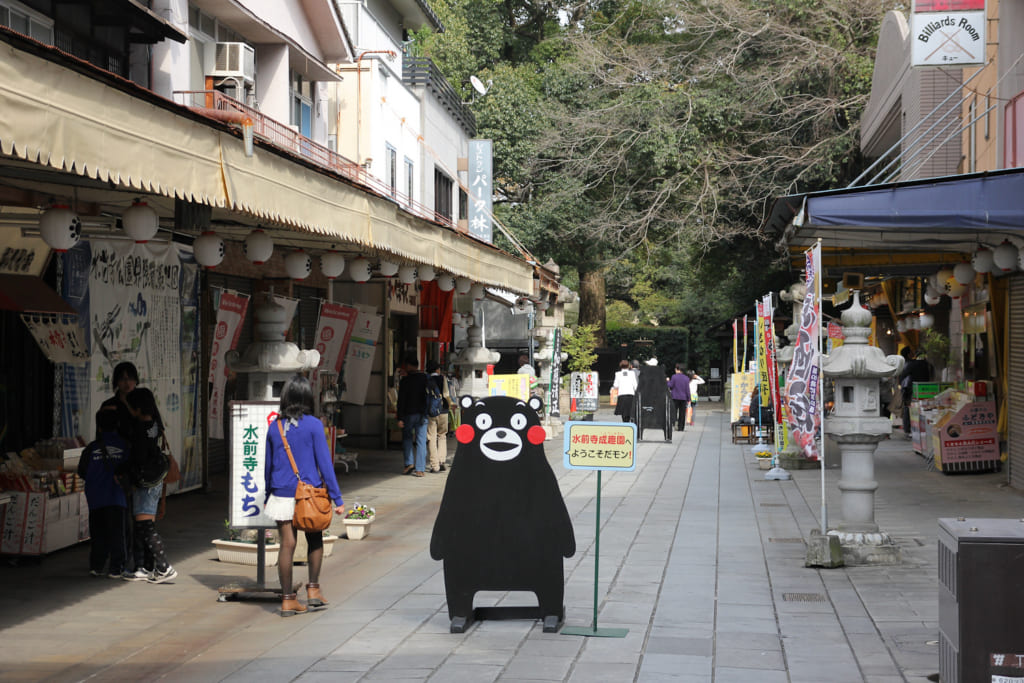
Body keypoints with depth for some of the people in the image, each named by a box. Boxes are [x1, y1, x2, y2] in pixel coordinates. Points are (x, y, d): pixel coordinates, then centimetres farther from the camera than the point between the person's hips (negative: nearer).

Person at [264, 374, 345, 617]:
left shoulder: (274, 427, 2)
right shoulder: (313, 425, -9)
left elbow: (268, 465, 10)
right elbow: (324, 463, -9)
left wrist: (268, 496, 22)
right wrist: (337, 498, -5)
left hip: (282, 494, 2)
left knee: (287, 545, 4)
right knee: (315, 541, 17)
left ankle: (287, 599, 6)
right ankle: (313, 589, 18)